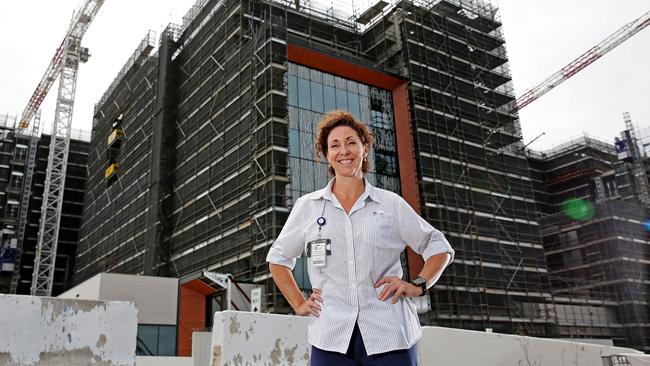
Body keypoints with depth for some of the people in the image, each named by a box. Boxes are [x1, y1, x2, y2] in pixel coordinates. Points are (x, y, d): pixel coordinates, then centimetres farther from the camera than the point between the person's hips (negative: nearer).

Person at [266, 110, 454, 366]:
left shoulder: (391, 204, 7)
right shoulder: (307, 206, 9)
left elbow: (439, 248, 15)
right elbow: (278, 259, 20)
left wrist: (418, 285, 0)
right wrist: (298, 304, 9)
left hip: (389, 336, 0)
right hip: (331, 338, 1)